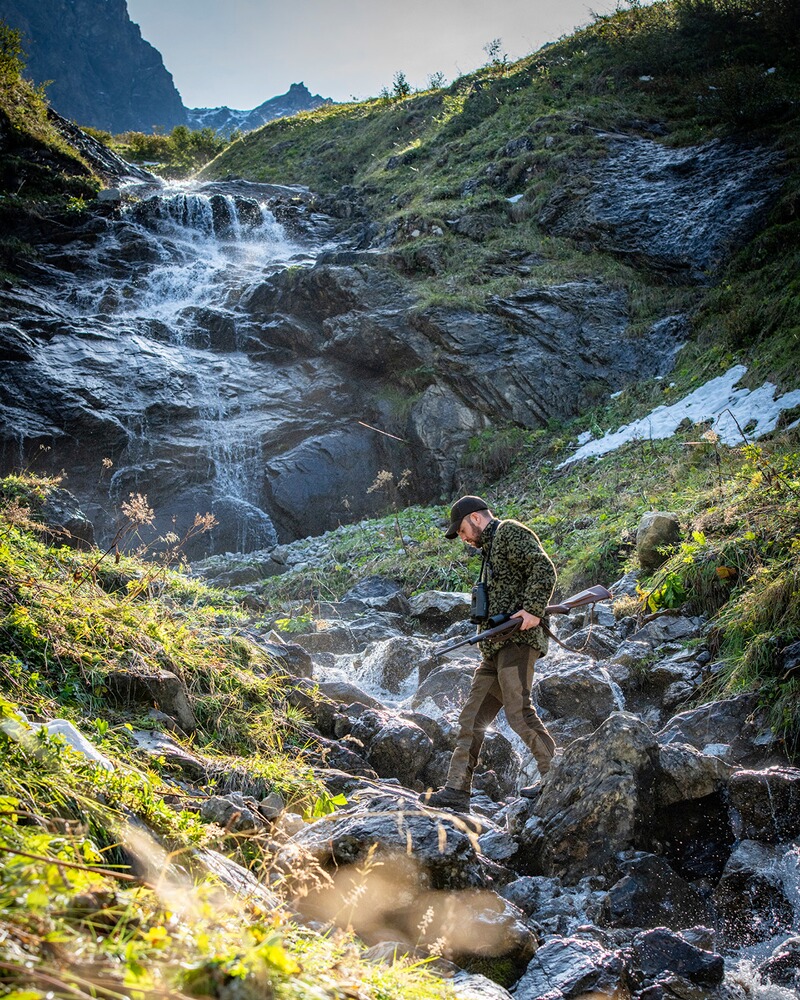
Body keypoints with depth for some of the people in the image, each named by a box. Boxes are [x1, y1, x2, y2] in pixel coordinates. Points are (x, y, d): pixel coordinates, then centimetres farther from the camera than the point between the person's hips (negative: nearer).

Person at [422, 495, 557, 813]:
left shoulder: (510, 532, 0)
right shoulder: (490, 549, 29)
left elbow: (544, 568, -14)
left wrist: (533, 609, -23)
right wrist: (486, 631, 14)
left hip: (517, 640, -10)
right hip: (495, 648, 10)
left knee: (519, 713, -18)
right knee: (472, 716, 8)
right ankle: (457, 791, 10)